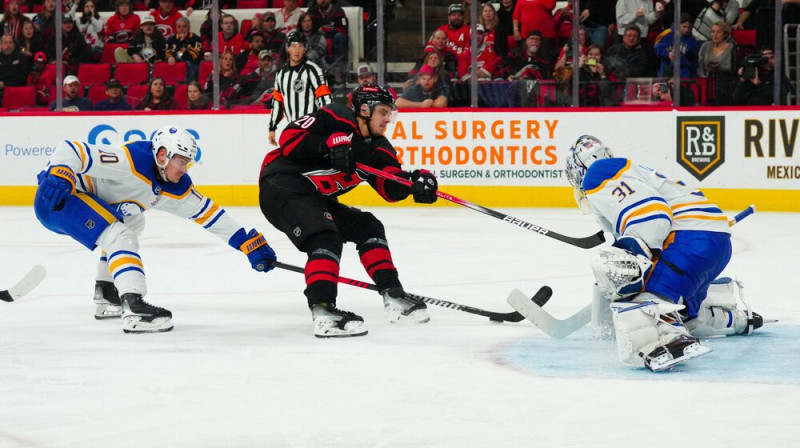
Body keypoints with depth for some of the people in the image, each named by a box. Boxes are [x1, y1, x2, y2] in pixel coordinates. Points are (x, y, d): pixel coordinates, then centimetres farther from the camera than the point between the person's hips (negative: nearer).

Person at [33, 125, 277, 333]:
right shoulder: (129, 160, -26)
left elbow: (207, 213, 5)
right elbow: (70, 149, -29)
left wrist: (249, 243, 1)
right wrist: (58, 177, -46)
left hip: (82, 197, 10)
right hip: (56, 198, -10)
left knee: (132, 221, 28)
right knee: (118, 235, -25)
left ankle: (107, 297, 30)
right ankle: (134, 308, -37)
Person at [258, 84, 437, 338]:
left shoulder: (377, 147, 10)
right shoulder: (336, 119, -12)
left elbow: (391, 187, -2)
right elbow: (290, 137, -20)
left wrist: (415, 182, -22)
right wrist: (330, 144, -31)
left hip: (316, 200, 10)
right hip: (282, 185, -10)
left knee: (367, 228, 12)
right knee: (325, 238, -28)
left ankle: (393, 297, 16)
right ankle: (323, 312, -40)